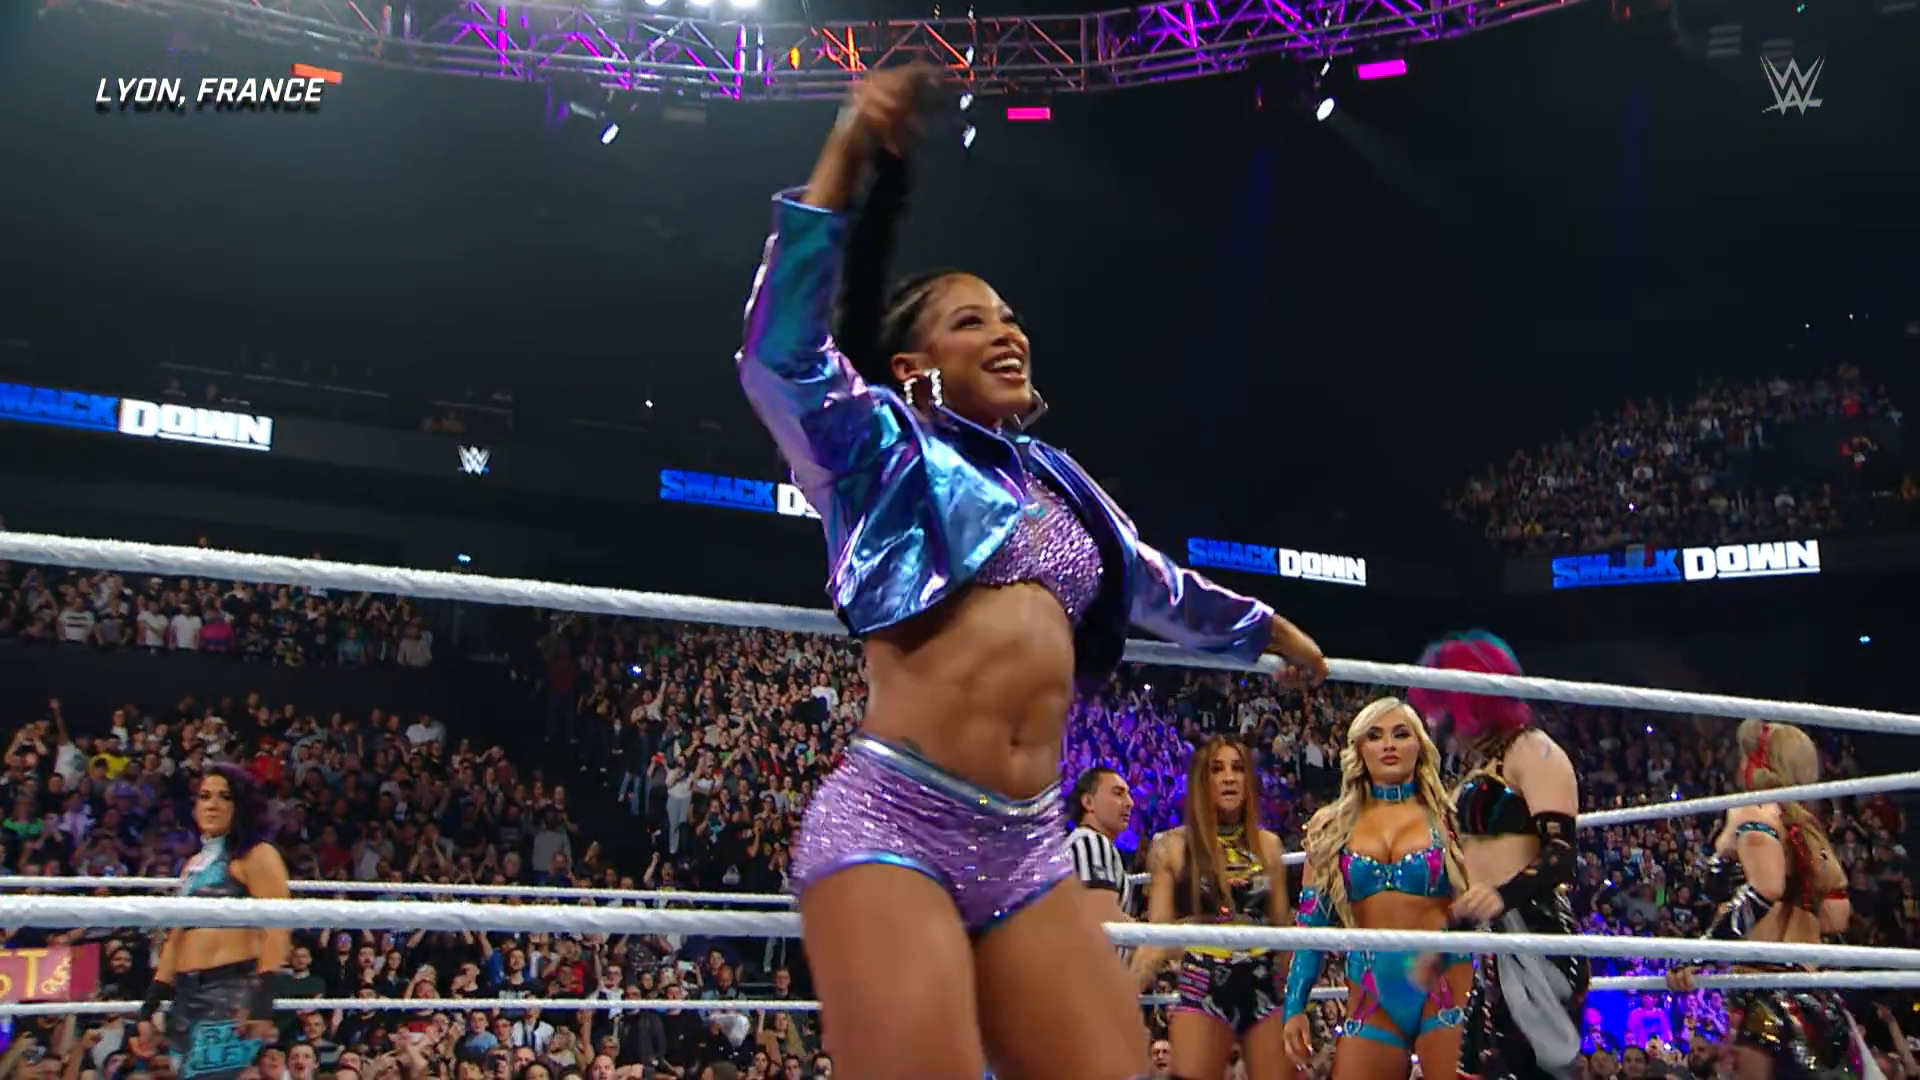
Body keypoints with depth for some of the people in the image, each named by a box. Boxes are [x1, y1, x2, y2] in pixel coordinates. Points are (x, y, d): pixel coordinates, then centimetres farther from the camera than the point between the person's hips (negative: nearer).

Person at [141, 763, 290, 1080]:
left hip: (235, 991, -8)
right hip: (188, 995, 8)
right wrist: (150, 1004, 18)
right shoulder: (195, 864, 21)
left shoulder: (257, 856, -2)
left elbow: (277, 928, -12)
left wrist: (263, 997, -21)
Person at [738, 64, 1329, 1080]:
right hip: (890, 823, -6)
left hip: (1027, 848, 6)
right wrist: (846, 156, -14)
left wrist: (1261, 626, 59)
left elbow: (1156, 587, 43)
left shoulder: (1058, 484, 25)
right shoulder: (889, 454, 8)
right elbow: (781, 357, -11)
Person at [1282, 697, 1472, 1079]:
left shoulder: (1447, 817, 7)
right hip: (1371, 992, 2)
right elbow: (1313, 920, 11)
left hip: (1444, 981, -2)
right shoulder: (1331, 828, 12)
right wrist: (1294, 1007, 5)